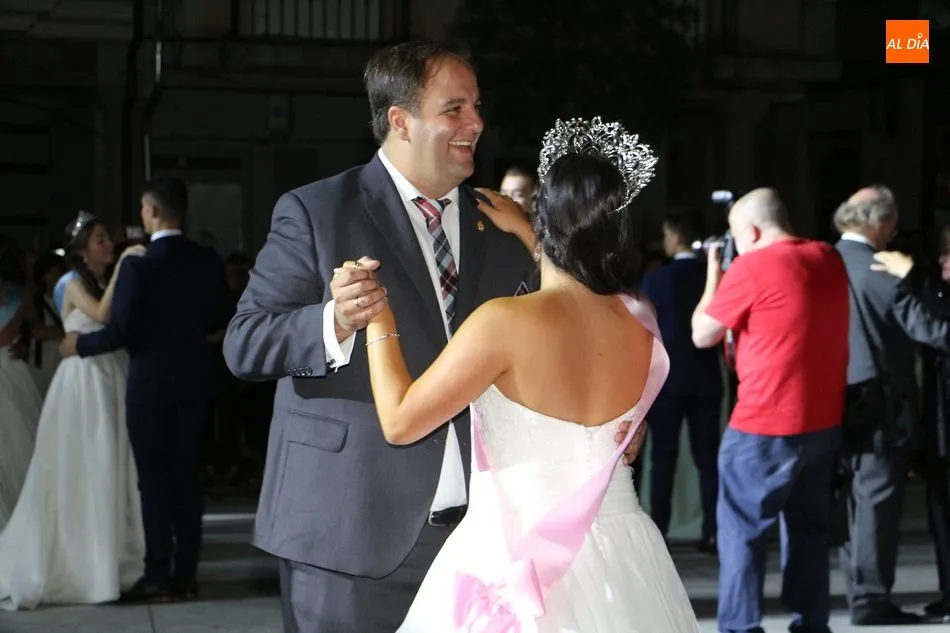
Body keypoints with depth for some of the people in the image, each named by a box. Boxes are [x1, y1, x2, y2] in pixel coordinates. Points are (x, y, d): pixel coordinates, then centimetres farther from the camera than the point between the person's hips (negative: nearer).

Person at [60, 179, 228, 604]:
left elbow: (120, 331, -16)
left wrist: (80, 344, 2)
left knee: (154, 479, 2)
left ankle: (159, 577, 3)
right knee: (187, 476, 10)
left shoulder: (137, 266, -17)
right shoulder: (209, 263, -1)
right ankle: (186, 575, 13)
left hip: (150, 383, -5)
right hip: (193, 381, 5)